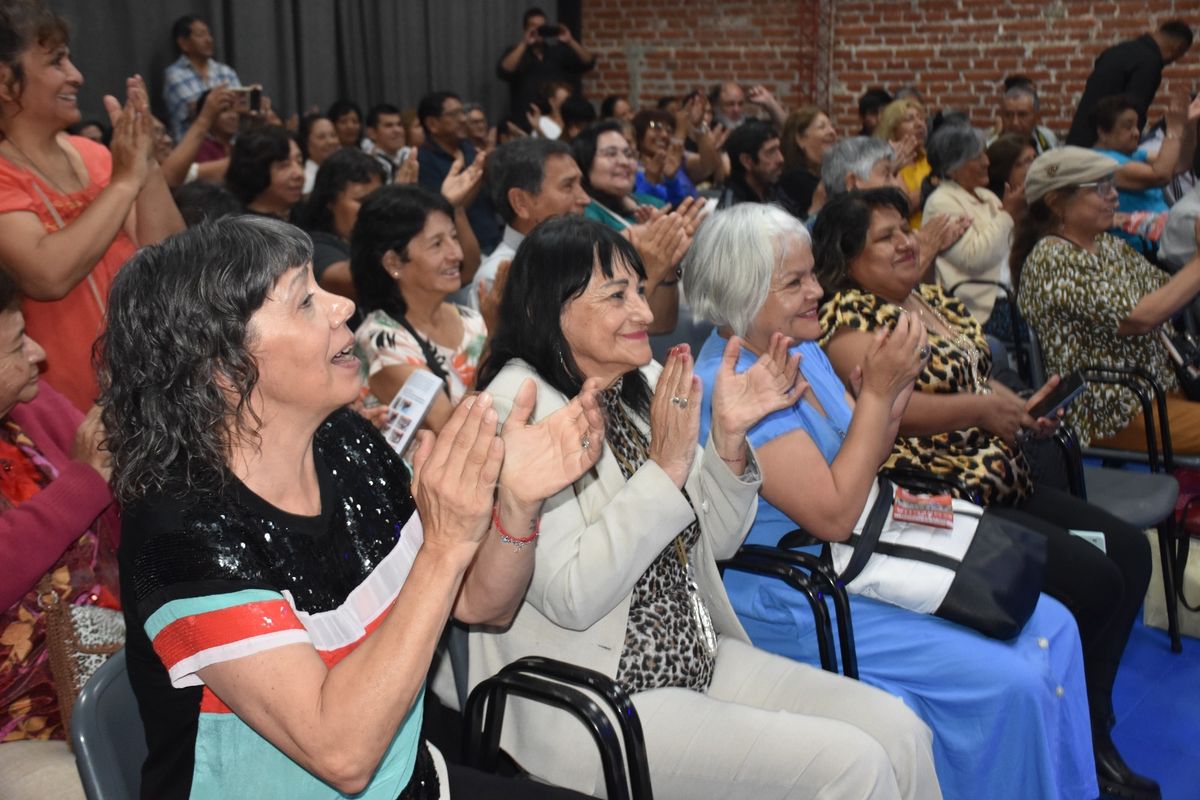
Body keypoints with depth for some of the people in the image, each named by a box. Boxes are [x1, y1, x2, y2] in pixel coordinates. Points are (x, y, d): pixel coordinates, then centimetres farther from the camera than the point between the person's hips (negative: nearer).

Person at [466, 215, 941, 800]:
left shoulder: (643, 386, 5)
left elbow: (714, 541, 11)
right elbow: (572, 597, -23)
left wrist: (729, 436, -6)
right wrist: (666, 466, -23)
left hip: (699, 659, 7)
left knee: (899, 731, -5)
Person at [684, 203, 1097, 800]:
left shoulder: (800, 347, 5)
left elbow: (861, 465, 12)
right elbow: (833, 514, -25)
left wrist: (895, 389, -7)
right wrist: (876, 391, -21)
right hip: (797, 604, -9)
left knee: (1051, 627, 5)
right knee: (1011, 682, -16)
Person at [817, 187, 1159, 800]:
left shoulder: (933, 299, 16)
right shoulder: (849, 316, -10)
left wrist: (1021, 410, 0)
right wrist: (980, 409, -31)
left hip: (999, 479, 10)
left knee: (1129, 552, 5)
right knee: (1093, 581, -16)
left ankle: (1092, 731, 15)